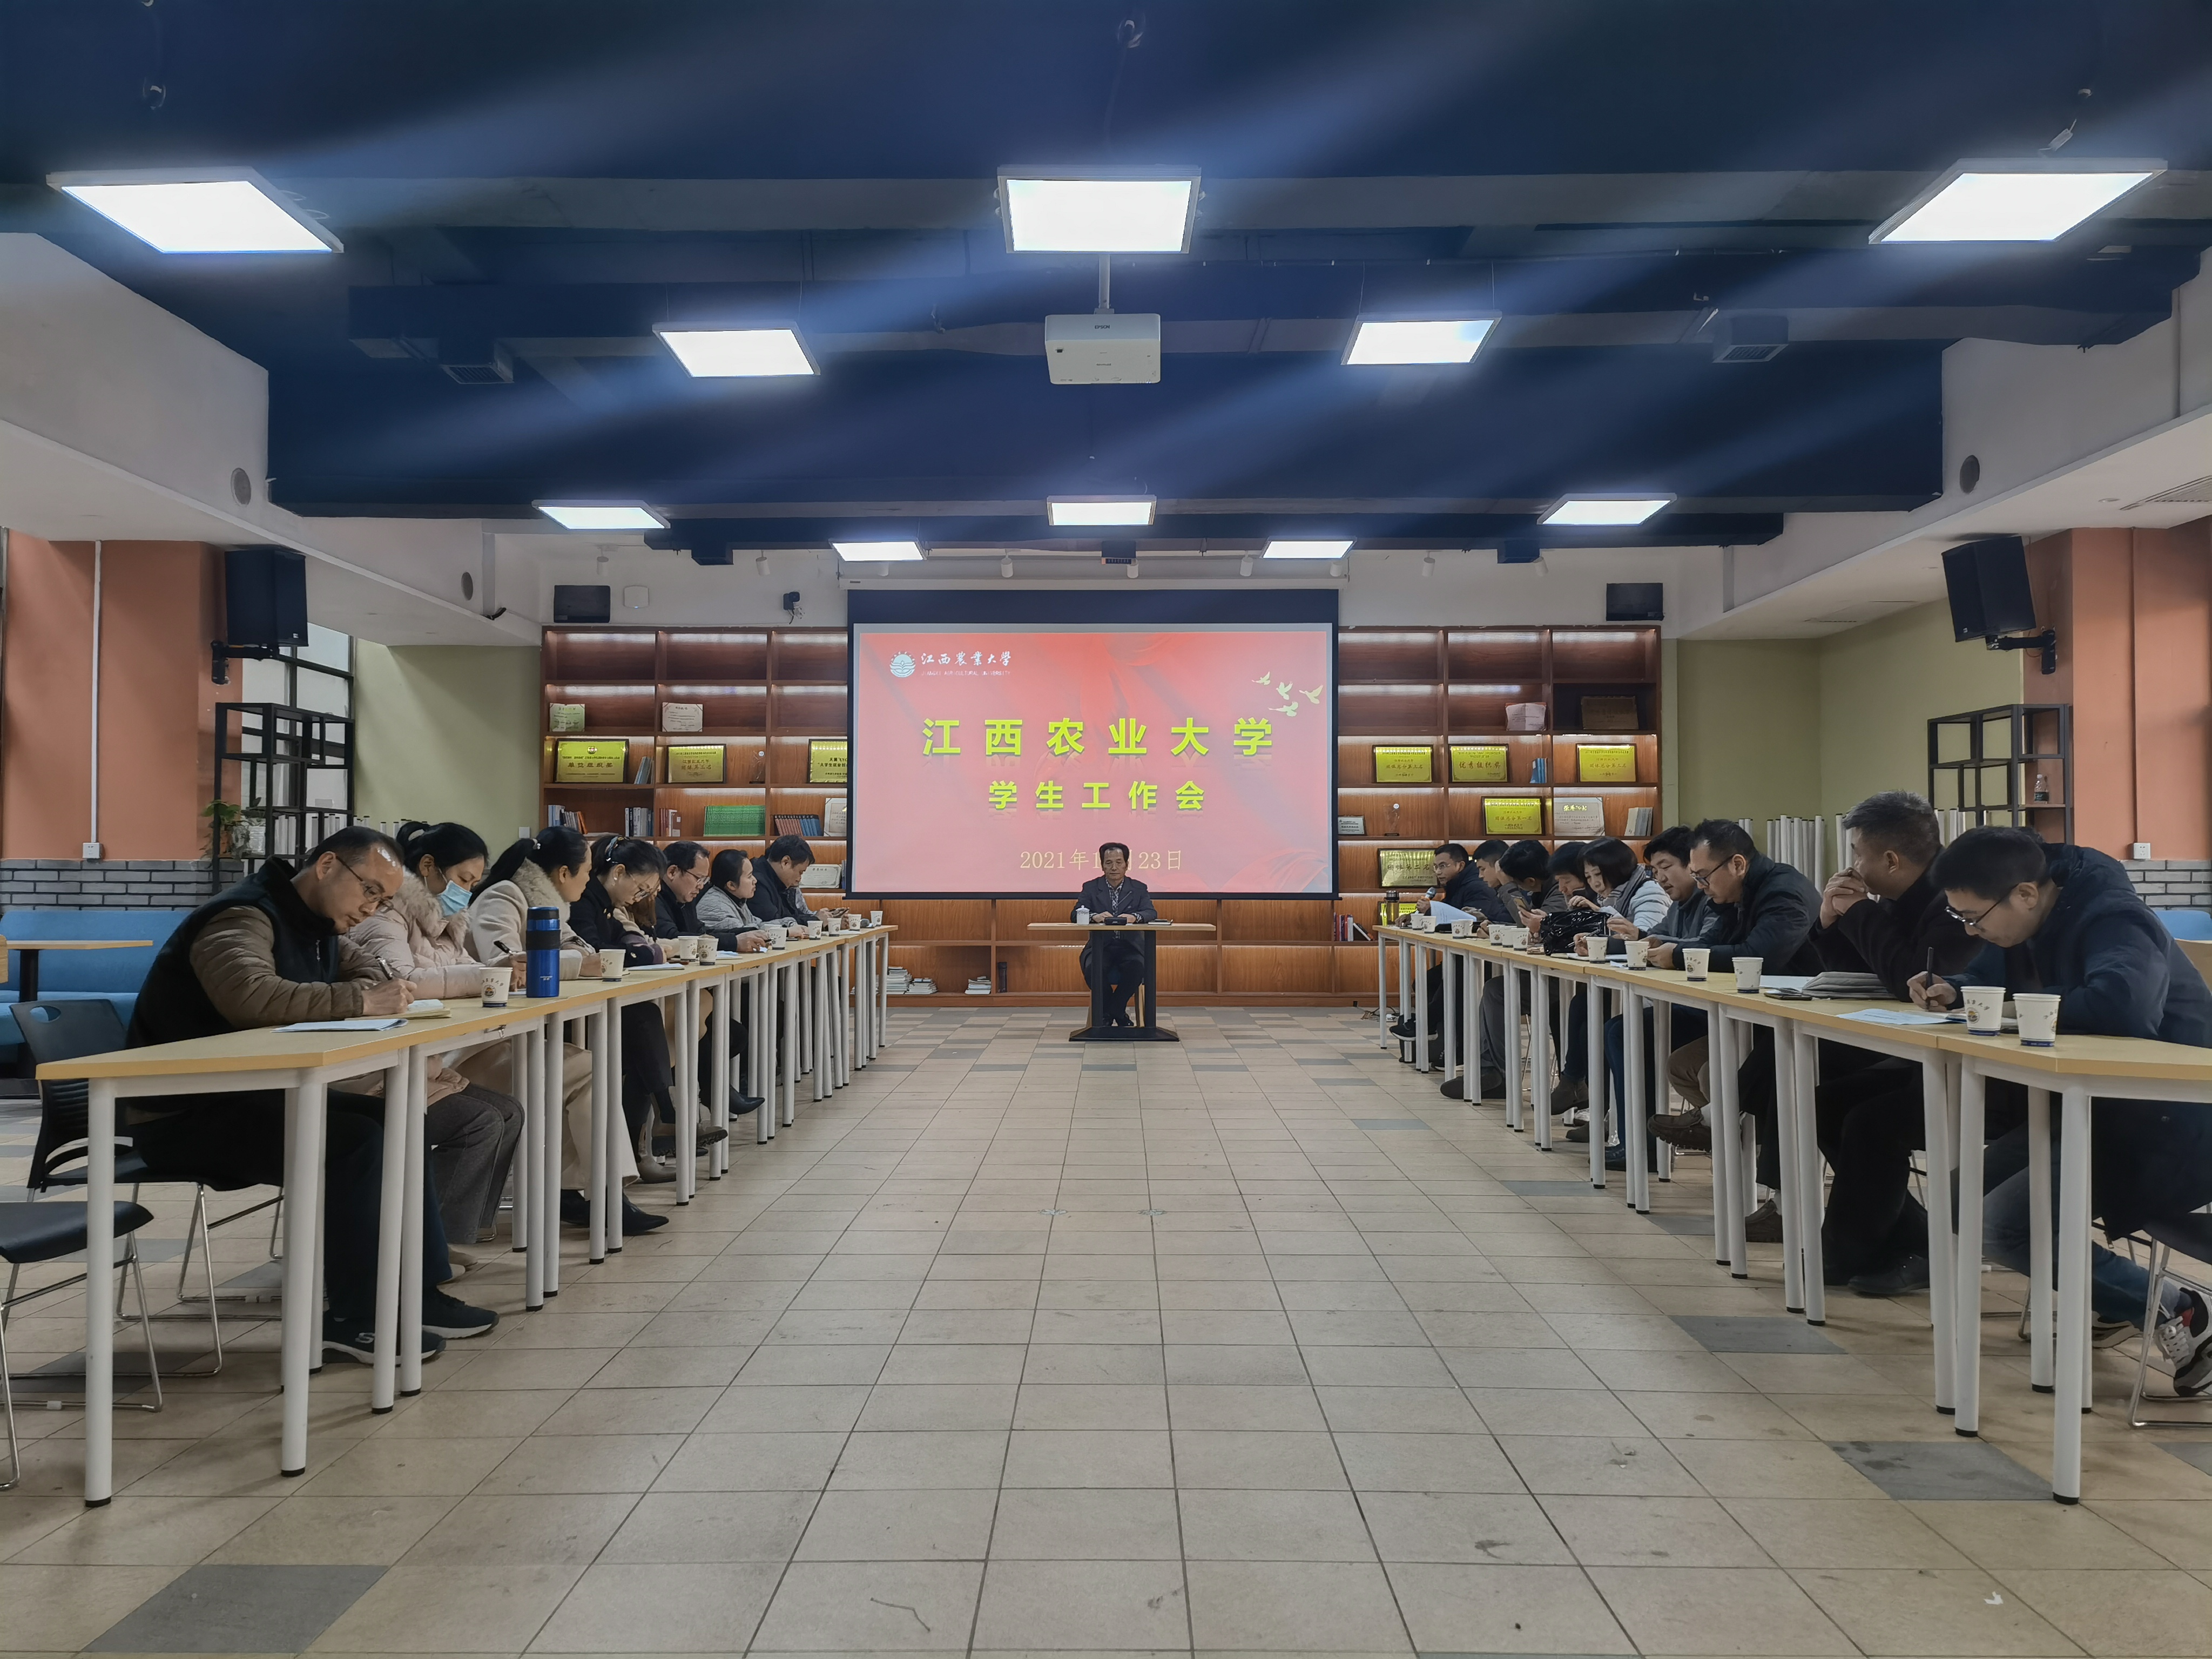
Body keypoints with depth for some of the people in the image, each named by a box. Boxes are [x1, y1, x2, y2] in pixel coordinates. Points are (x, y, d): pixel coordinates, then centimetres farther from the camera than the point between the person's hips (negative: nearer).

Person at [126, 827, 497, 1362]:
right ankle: (353, 1318, -14)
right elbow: (250, 995, -38)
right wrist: (362, 1001, -35)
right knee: (355, 1142, -26)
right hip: (186, 1117, -10)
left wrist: (385, 990, -9)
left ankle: (420, 1293, 2)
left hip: (257, 1098, 10)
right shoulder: (244, 917, -19)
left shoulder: (319, 924, 11)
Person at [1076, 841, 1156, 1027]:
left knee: (1137, 968, -33)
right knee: (1092, 968, -33)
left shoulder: (1139, 889, 10)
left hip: (1130, 946, 0)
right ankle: (1119, 1013, -5)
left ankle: (1111, 1011, -8)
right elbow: (1075, 915, -5)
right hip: (1100, 946, 0)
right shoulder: (1091, 888, 9)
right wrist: (1095, 916, -28)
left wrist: (1134, 917, -30)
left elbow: (1152, 914, -6)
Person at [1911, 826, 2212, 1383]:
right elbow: (1989, 975, 21)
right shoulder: (2034, 923, 3)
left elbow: (2123, 1002, -43)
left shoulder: (2114, 922, -23)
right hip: (2099, 1113, 10)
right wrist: (1953, 991, -4)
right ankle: (2105, 1296, 18)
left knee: (2003, 1224, -19)